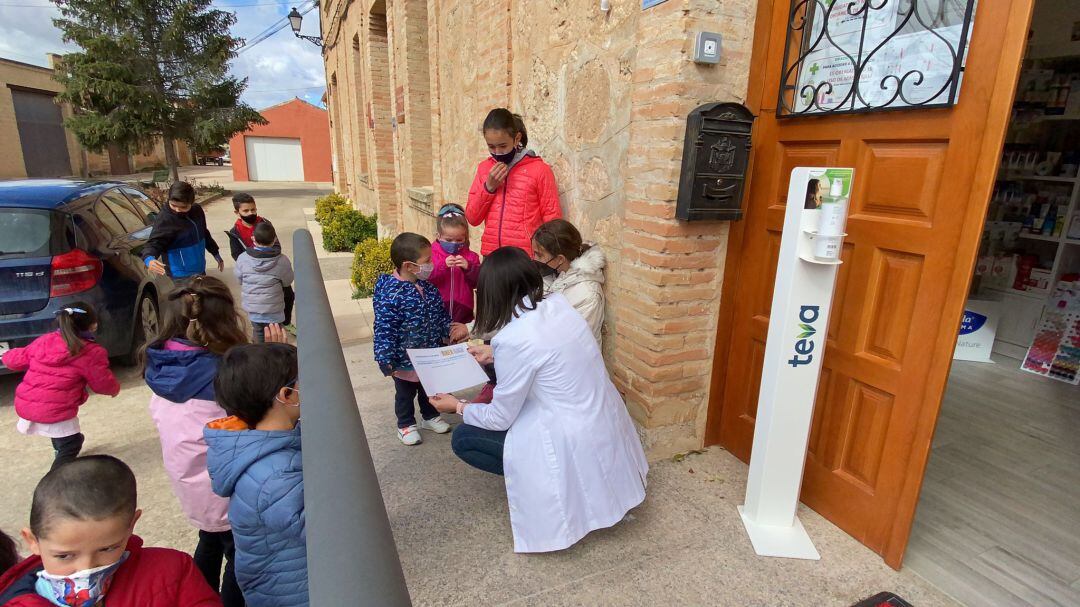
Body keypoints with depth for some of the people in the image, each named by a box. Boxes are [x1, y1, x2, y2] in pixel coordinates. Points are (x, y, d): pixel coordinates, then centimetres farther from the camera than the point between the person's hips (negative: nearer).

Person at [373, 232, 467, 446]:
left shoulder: (428, 288, -5)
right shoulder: (390, 295, -27)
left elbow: (441, 314, 11)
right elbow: (384, 331, -23)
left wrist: (450, 330, -1)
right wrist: (386, 361, -22)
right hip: (405, 361, -6)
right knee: (405, 394, 17)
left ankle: (430, 416, 47)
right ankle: (406, 424, 39)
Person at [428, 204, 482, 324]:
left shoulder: (470, 257, 2)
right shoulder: (432, 254, -2)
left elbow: (478, 282, -5)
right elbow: (427, 280, -14)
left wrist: (468, 267, -21)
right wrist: (443, 266, -27)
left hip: (463, 310, 2)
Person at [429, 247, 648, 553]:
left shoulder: (514, 338, -25)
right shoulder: (558, 303, -3)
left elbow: (500, 419, -12)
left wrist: (458, 406, 6)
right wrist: (494, 354, 25)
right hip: (606, 422, 8)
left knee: (462, 439, 6)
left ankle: (541, 482, 10)